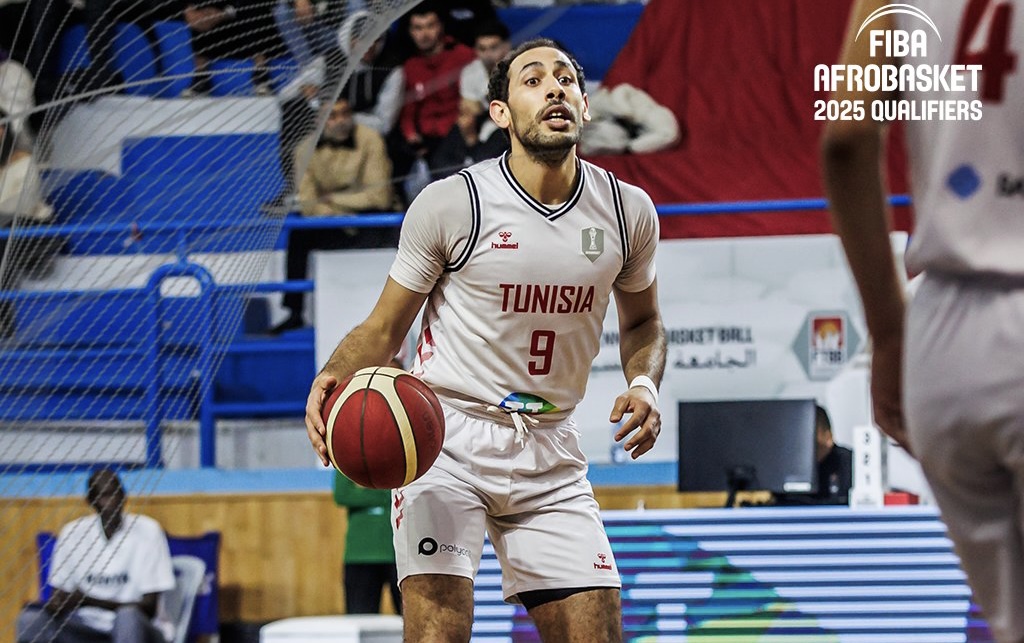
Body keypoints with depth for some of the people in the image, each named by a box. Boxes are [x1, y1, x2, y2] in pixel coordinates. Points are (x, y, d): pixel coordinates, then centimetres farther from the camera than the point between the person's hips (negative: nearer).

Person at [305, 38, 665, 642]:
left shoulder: (628, 211, 1)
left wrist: (645, 383, -2)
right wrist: (336, 377, -23)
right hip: (445, 438, -4)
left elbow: (641, 321, 19)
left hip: (550, 450, 4)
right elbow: (384, 328, -2)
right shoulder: (450, 204, -10)